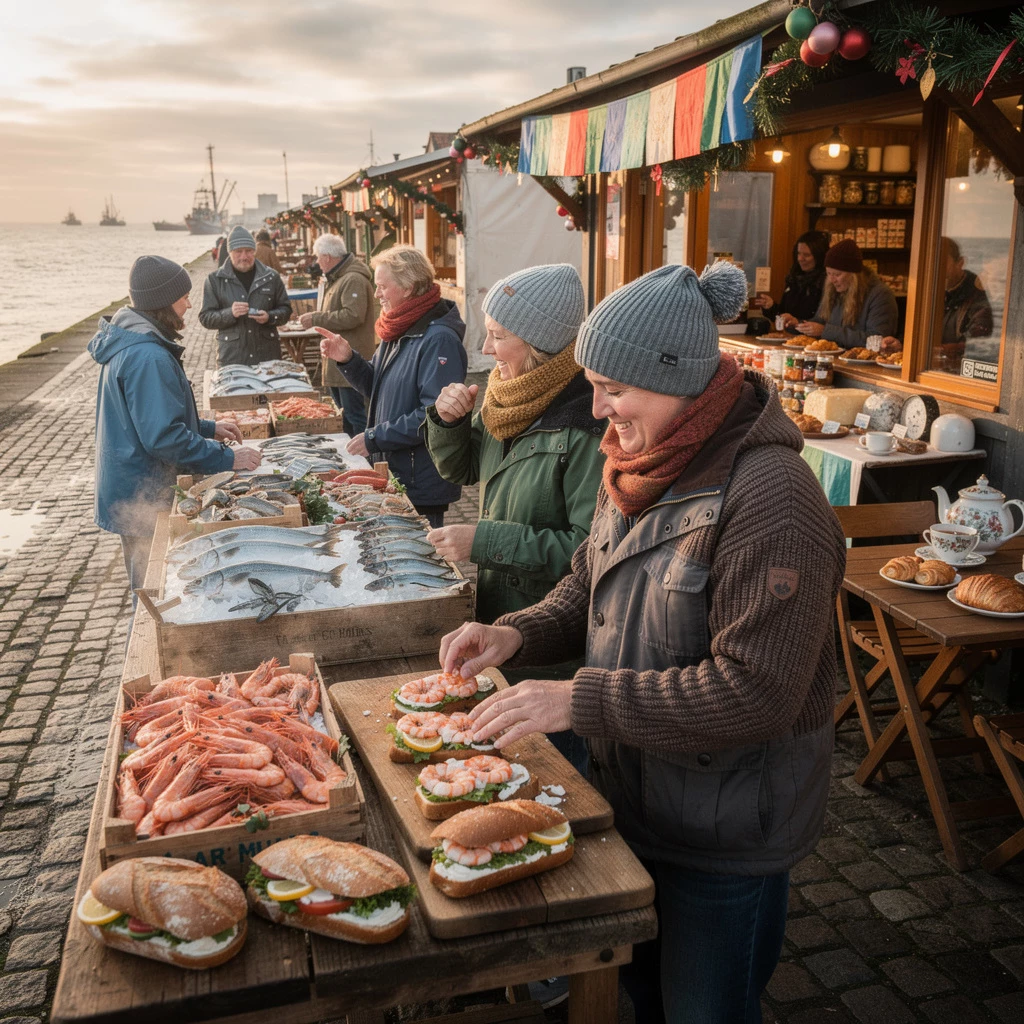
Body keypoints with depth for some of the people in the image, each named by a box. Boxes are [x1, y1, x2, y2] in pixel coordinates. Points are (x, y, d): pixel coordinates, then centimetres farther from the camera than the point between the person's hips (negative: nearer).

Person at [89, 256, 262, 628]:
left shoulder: (128, 343, 8)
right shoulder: (148, 357, -25)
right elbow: (165, 437, -28)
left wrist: (208, 428, 14)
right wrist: (229, 458, -22)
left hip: (133, 490, 10)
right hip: (144, 498, -10)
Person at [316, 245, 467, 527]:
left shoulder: (439, 340, -21)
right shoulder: (398, 331, 9)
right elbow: (376, 388, 16)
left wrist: (375, 438, -21)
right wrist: (348, 359, -2)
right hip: (392, 473, 9)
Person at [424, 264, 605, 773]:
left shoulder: (590, 425, -26)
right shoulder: (508, 396, 1)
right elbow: (458, 468, 16)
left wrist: (485, 540, -26)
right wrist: (448, 420, -5)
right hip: (498, 613, 8)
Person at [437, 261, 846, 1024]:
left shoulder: (770, 497, -28)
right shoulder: (640, 464, -1)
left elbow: (756, 693, -30)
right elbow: (589, 588, 10)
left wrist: (580, 700, -30)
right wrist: (517, 634, -9)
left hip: (727, 837, -7)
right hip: (636, 797, 8)